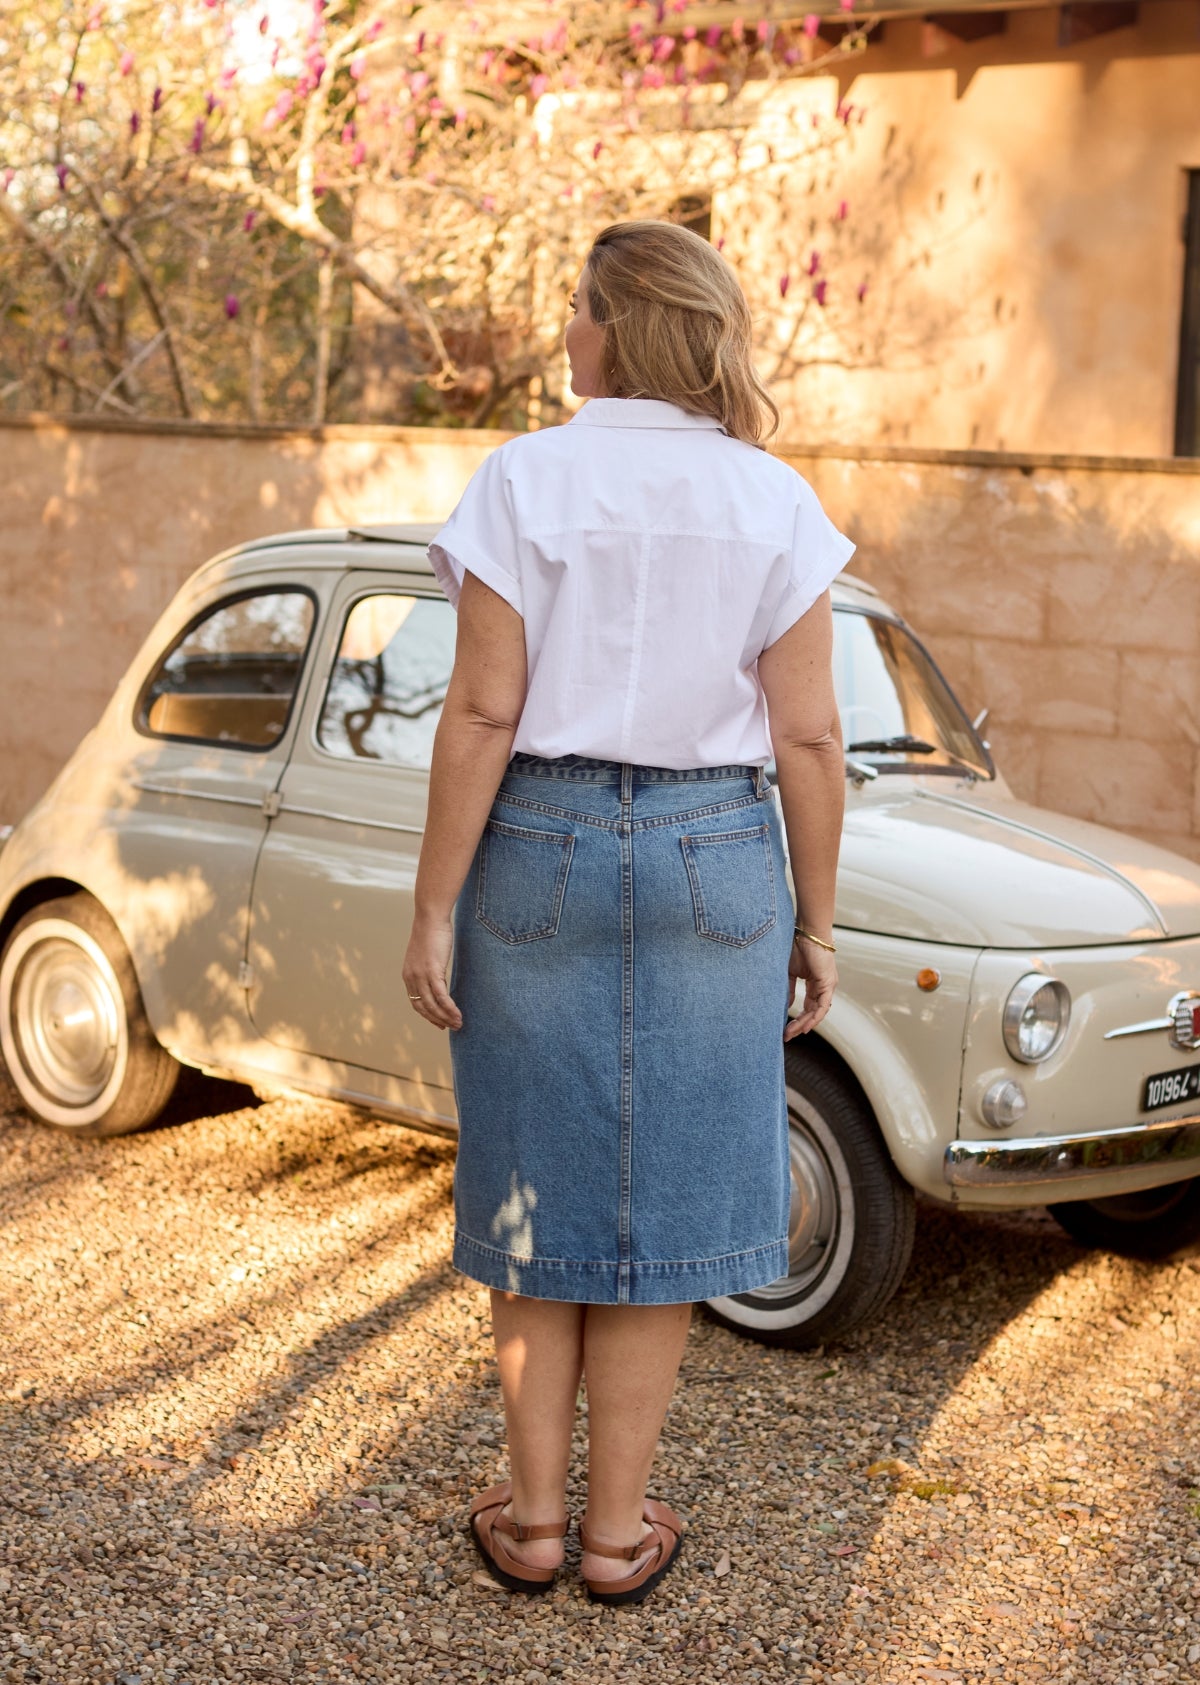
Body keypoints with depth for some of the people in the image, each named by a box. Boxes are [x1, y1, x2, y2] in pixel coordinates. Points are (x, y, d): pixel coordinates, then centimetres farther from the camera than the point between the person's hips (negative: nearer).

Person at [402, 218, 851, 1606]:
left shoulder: (525, 479, -7)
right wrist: (816, 919, 6)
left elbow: (484, 711, -11)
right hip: (715, 861, 1)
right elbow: (807, 735, -3)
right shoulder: (776, 503, -1)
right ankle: (618, 1528, 19)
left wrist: (433, 909, -5)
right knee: (664, 1190, 11)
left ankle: (532, 1517, 21)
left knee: (536, 1183, 12)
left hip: (540, 847, -1)